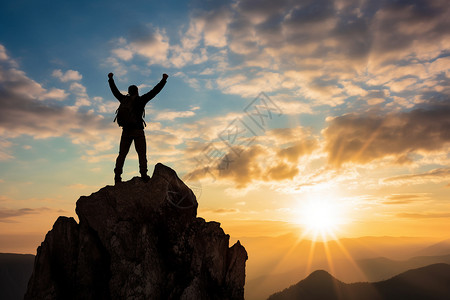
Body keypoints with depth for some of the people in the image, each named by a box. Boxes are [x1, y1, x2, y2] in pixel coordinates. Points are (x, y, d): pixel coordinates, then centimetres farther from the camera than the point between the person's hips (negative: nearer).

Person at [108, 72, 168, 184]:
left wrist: (110, 79, 42)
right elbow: (154, 91, 2)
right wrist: (163, 80, 11)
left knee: (122, 154, 4)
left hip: (126, 131, 4)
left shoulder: (124, 99, 11)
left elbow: (115, 91, 27)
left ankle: (117, 176, -3)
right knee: (142, 153, -5)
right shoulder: (141, 100, 0)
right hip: (138, 130, -4)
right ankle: (143, 174, -17)